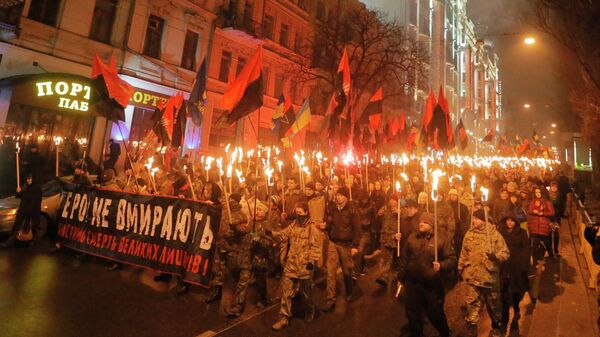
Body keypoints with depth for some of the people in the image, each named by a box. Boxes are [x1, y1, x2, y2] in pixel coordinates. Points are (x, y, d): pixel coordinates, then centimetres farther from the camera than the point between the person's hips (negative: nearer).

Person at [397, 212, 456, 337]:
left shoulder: (441, 240, -6)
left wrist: (441, 266, -26)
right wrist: (401, 277, 9)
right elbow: (404, 259, 8)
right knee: (413, 315, 14)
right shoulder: (412, 237, 4)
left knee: (435, 314, 13)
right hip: (412, 283, 3)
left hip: (432, 285, -3)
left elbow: (452, 260, -7)